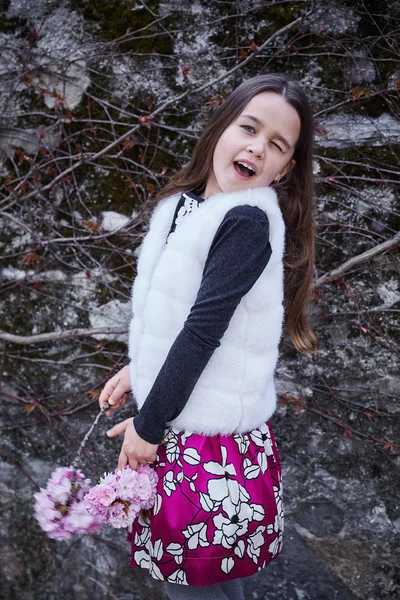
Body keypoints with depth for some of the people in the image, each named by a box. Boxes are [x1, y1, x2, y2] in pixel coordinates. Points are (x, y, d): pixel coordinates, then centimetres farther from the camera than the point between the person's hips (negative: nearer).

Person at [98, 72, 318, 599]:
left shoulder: (248, 223, -20)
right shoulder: (186, 205, 5)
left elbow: (204, 330, -21)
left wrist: (149, 425, -15)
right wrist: (137, 368, 16)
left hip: (211, 438, -7)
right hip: (175, 424, 8)